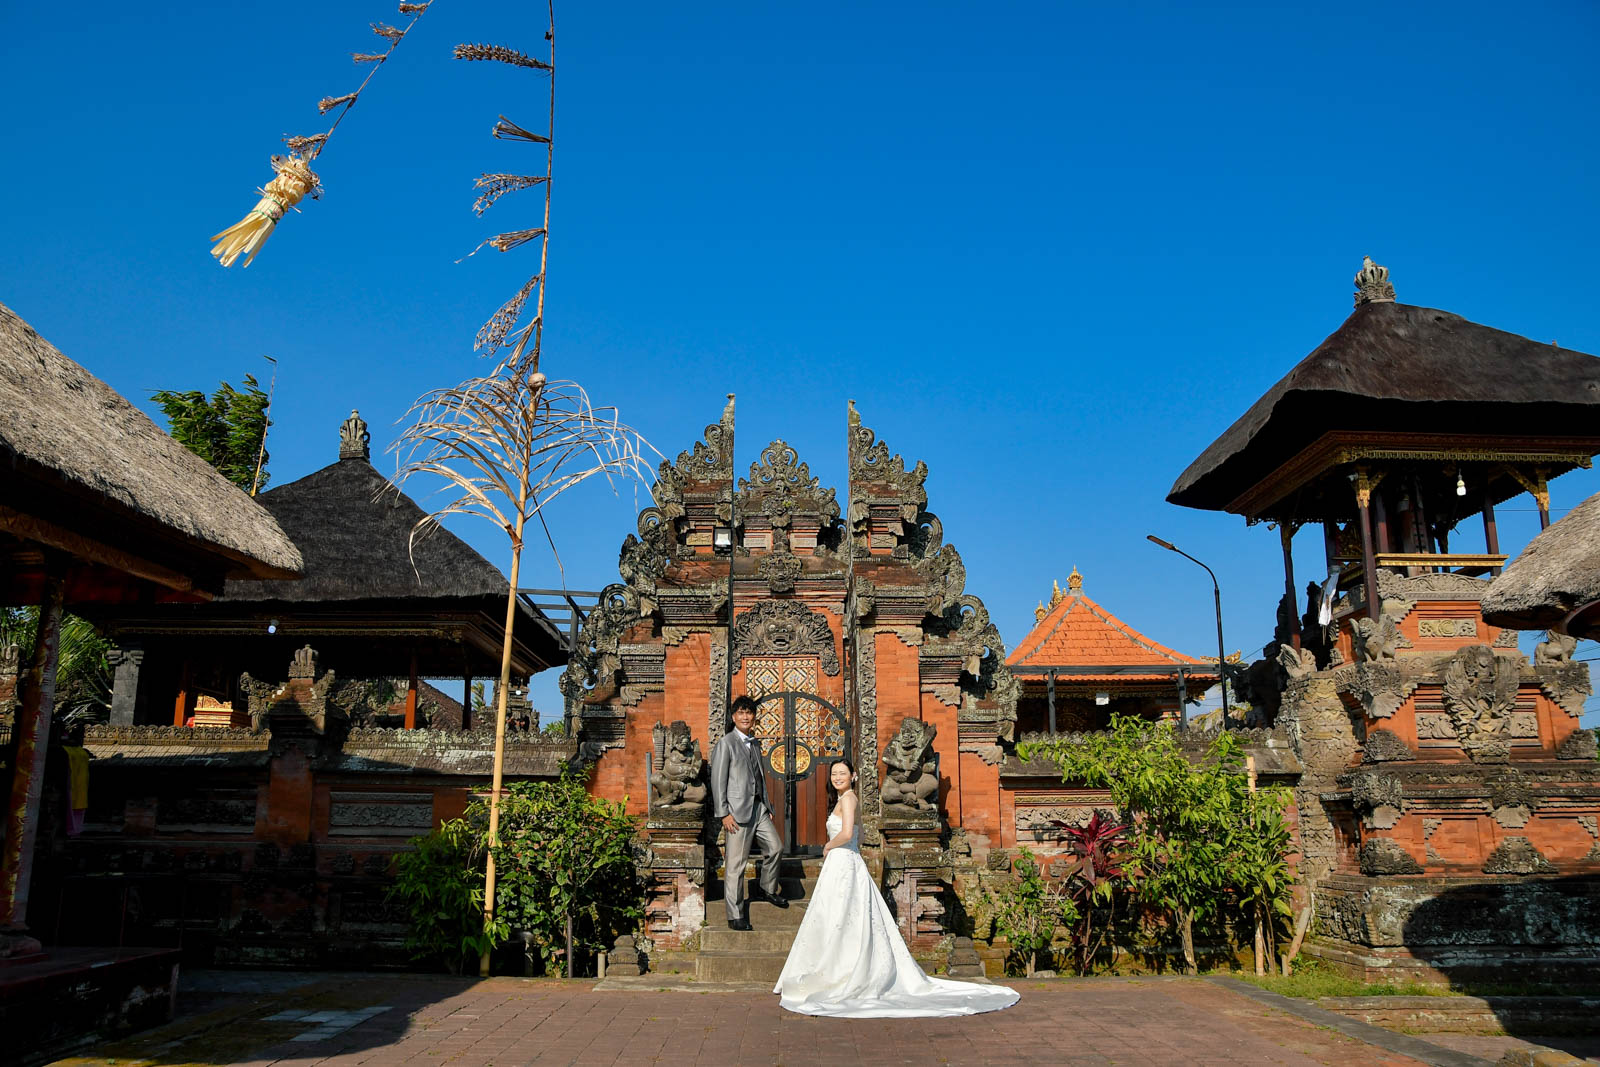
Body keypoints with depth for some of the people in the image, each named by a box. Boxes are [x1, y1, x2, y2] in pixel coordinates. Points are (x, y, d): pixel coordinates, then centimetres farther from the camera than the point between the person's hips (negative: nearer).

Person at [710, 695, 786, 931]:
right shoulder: (726, 743, -7)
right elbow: (718, 780, -10)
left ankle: (767, 890, 36)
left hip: (759, 807, 7)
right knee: (735, 863, -3)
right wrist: (724, 813, -14)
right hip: (738, 810, -7)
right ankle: (735, 916, 4)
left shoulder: (755, 744, 16)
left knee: (775, 847, 11)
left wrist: (767, 806, 17)